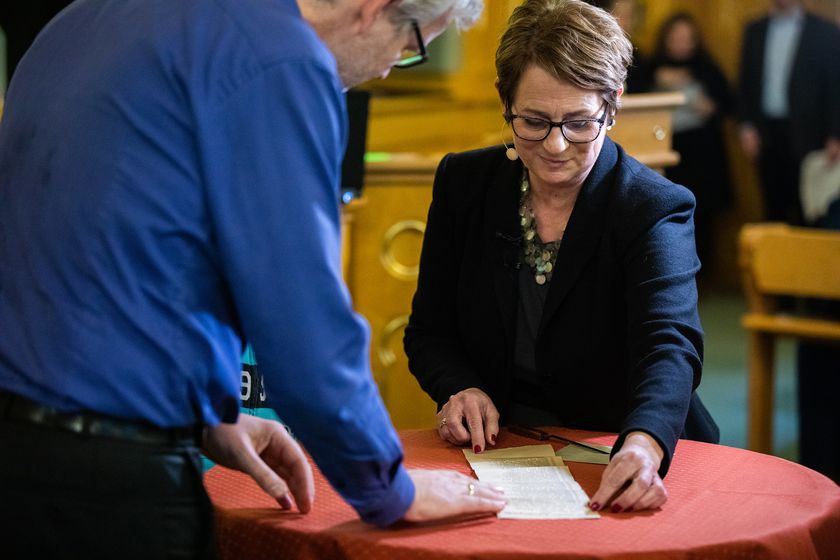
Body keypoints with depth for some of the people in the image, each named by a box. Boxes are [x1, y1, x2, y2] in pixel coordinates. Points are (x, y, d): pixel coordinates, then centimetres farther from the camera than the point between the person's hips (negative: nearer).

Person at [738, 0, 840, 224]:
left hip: (805, 136, -3)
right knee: (773, 208, 7)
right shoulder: (754, 30, 10)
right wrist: (746, 126, 2)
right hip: (766, 134, 3)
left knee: (805, 211, 0)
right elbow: (746, 82, 12)